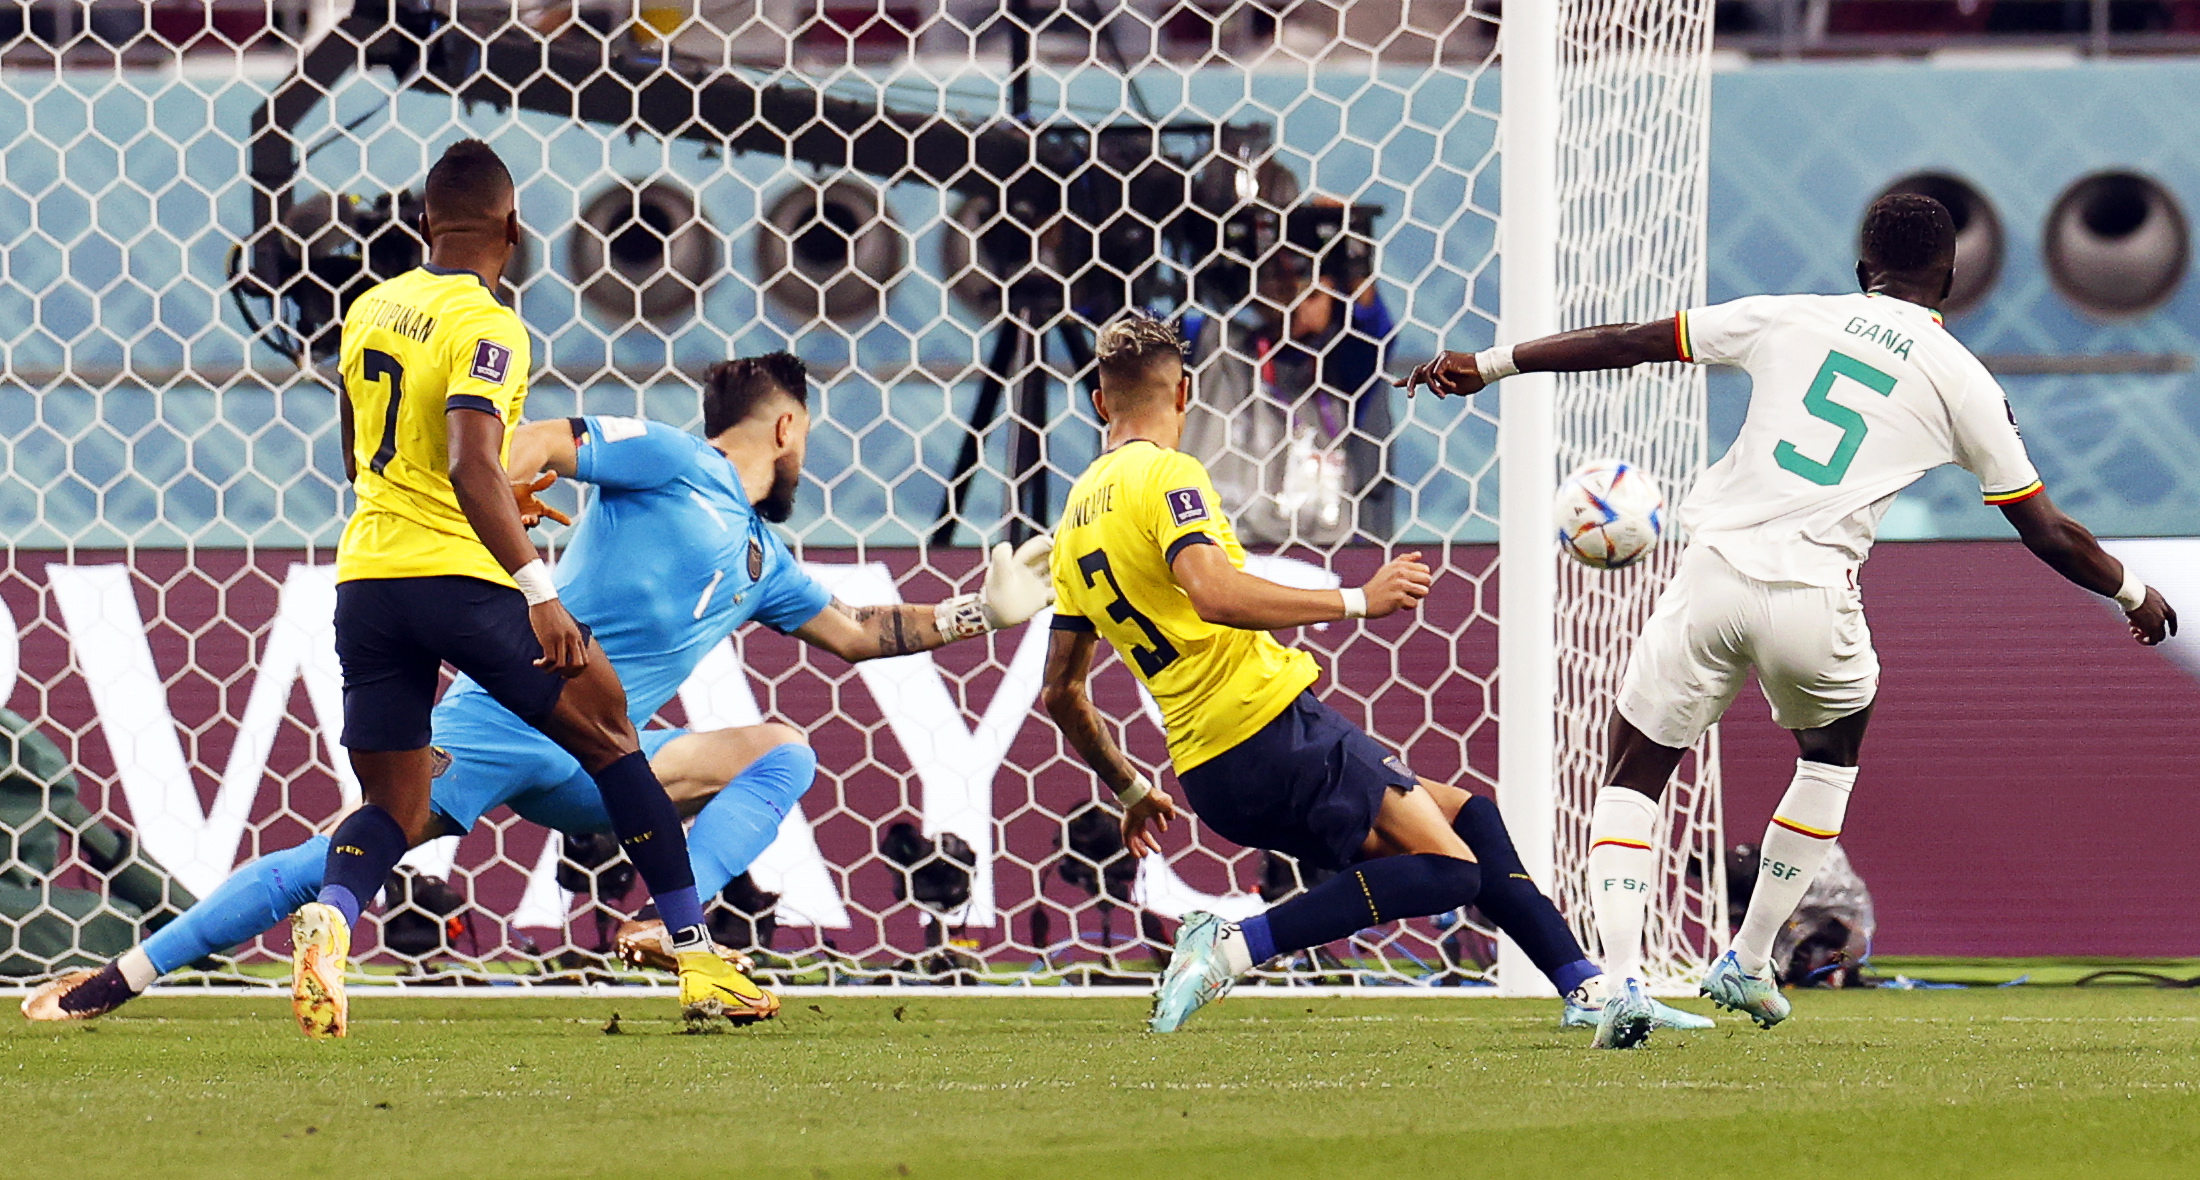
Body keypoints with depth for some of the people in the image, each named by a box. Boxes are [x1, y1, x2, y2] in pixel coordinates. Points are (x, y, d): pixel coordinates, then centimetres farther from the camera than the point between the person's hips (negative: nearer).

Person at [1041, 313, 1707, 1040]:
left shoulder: (1076, 520, 19)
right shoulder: (1166, 476, -7)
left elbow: (1062, 692, 22)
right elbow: (1214, 594, -25)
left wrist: (1130, 791, 34)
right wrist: (1357, 602, -19)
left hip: (1208, 776, 9)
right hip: (1269, 729, -9)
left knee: (1466, 817, 16)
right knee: (1449, 867, -14)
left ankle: (1590, 991, 9)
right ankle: (1233, 947, -21)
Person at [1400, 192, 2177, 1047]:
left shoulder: (1786, 319, 12)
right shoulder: (1962, 383, 9)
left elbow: (1628, 343, 13)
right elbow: (2048, 533, 13)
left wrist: (1488, 365, 22)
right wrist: (2136, 597, 31)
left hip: (1713, 573, 0)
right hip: (1813, 598, 0)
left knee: (1632, 777, 12)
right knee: (1831, 758, 31)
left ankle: (1623, 978, -9)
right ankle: (1748, 962, 28)